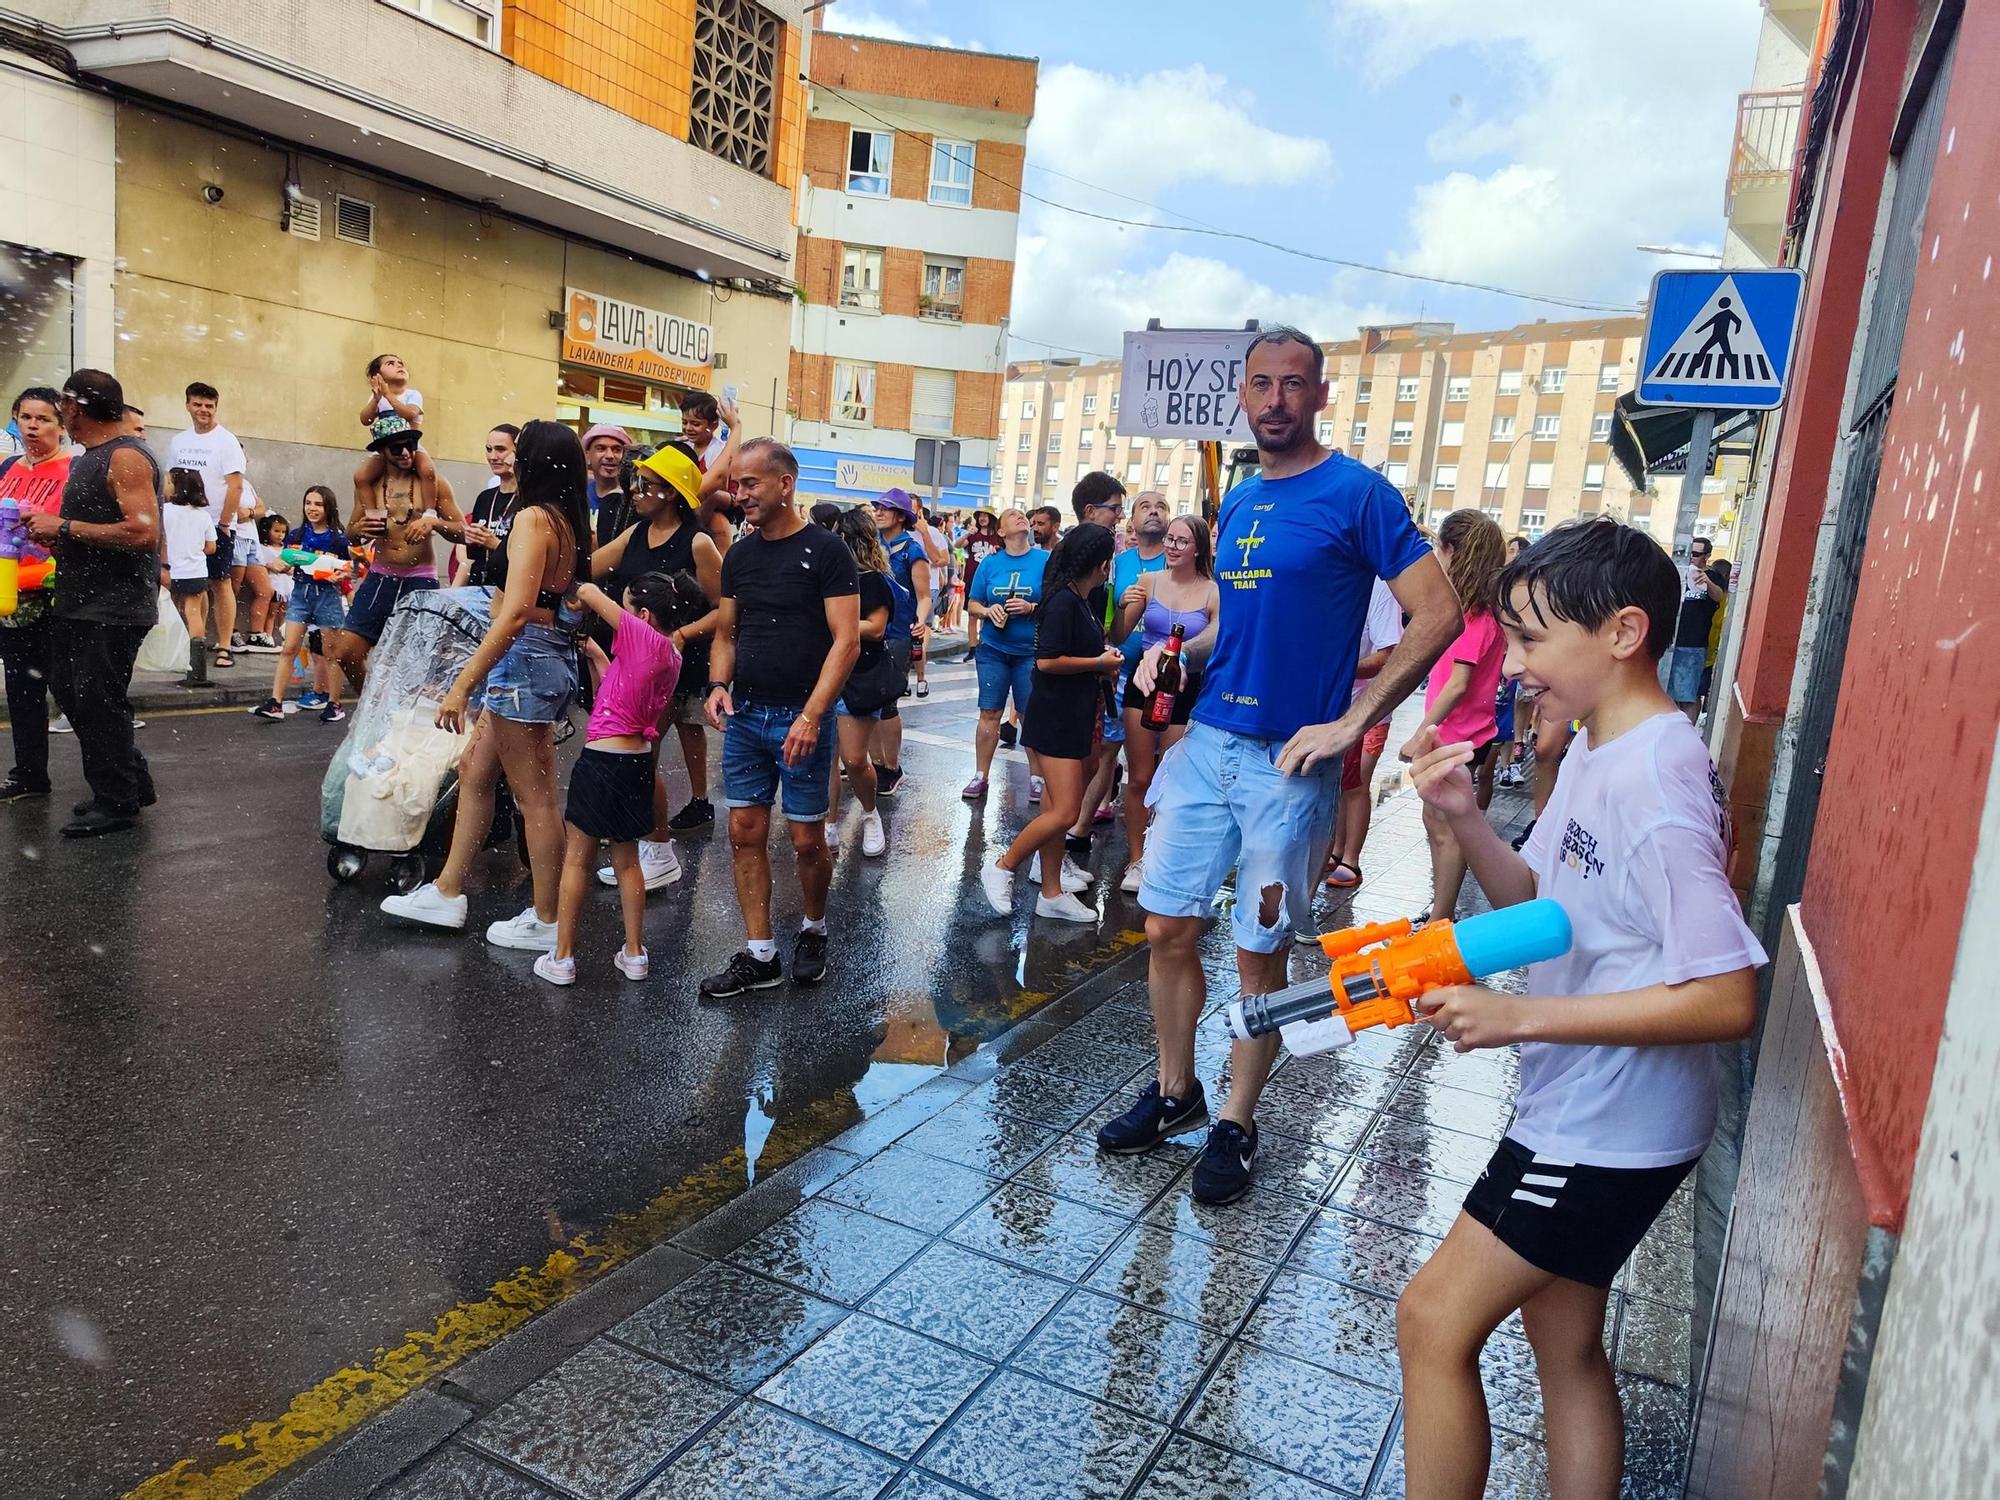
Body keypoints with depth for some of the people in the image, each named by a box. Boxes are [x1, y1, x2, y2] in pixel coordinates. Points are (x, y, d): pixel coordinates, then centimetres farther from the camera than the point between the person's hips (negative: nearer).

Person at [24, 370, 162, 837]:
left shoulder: (125, 458, -14)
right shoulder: (90, 458, 17)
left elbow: (142, 532, -25)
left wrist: (65, 527, -20)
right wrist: (55, 536, 8)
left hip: (114, 609, -10)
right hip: (79, 605, 10)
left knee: (96, 702, -5)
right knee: (71, 693, 15)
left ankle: (117, 802, 7)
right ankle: (132, 784, 25)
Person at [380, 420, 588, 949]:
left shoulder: (534, 517, -16)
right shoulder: (573, 522, 9)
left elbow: (516, 614, -25)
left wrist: (463, 684, -24)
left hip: (523, 656, -10)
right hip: (553, 654, 10)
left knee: (534, 797, -1)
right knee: (473, 772, 19)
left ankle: (546, 923, 10)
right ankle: (447, 893, 30)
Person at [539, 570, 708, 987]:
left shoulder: (644, 636, -16)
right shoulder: (670, 654, 6)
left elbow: (589, 592, -15)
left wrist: (582, 599, 5)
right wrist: (594, 651, 18)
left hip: (602, 759, -7)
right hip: (638, 761, 8)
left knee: (577, 859, 6)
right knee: (627, 861, 18)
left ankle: (562, 957, 13)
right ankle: (634, 954, 23)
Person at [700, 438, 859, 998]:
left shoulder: (825, 550, -8)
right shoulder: (740, 555, 10)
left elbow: (846, 640, -13)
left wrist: (811, 715, -21)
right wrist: (718, 685, -3)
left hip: (801, 719, -5)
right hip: (744, 715, 6)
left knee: (806, 840, 3)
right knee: (745, 833, 5)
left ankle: (813, 930, 28)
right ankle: (758, 955, 15)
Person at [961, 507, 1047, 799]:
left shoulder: (1045, 561, -3)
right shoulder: (989, 563, 5)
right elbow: (972, 606, 9)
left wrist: (1032, 608, -20)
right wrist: (988, 611, -12)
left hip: (1031, 652, -2)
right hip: (993, 649, 2)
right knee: (989, 714, 5)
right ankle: (980, 776, 15)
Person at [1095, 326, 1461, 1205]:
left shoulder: (1357, 493, -8)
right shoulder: (1236, 503, 13)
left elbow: (1438, 616, -12)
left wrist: (1350, 724, -16)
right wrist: (1179, 653, 4)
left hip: (1287, 761, -6)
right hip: (1206, 742, 6)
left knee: (1260, 955, 5)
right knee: (1167, 929, 8)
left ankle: (1236, 1124, 23)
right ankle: (1174, 1092, 29)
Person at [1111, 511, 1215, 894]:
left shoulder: (1213, 593, -6)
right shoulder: (1148, 580, 1)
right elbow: (1119, 637, 3)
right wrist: (1124, 606, -15)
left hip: (1187, 691, -2)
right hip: (1143, 684, 2)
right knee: (1139, 778, 6)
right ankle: (1136, 859, 17)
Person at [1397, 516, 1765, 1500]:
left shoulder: (1656, 783, -24)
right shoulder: (1594, 754, 5)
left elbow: (1726, 999, -27)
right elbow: (1537, 901, 11)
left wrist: (1517, 1016, -26)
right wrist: (1463, 817, -7)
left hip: (1610, 1129, -9)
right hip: (1579, 1113, 9)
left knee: (1436, 1318, -1)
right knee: (1566, 1347, 19)